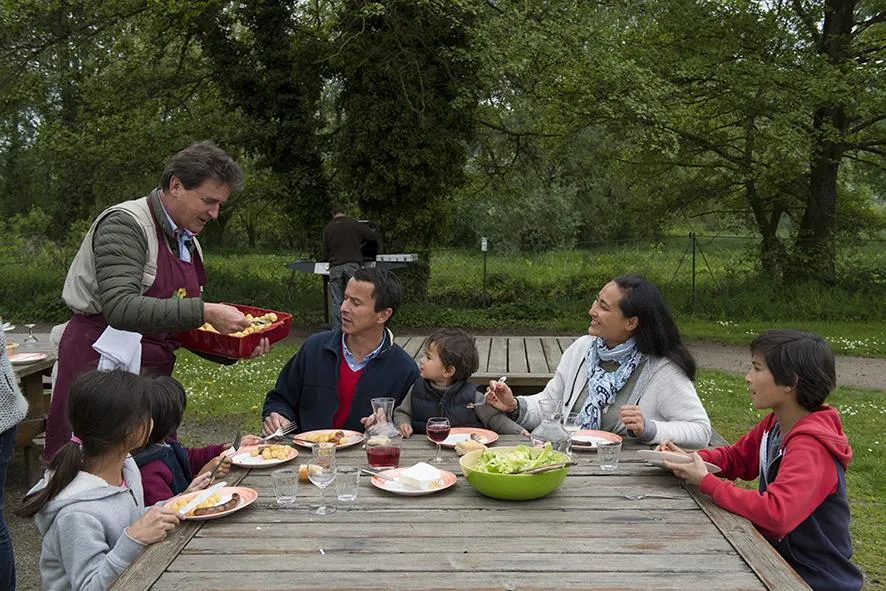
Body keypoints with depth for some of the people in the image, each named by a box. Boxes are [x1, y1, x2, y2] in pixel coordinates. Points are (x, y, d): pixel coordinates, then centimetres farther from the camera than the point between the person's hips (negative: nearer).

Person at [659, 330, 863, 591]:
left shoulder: (810, 447, -26)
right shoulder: (774, 423, -1)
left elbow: (776, 513, -38)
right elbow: (737, 457, 13)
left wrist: (706, 481, -28)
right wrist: (692, 459, -7)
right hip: (780, 557, 7)